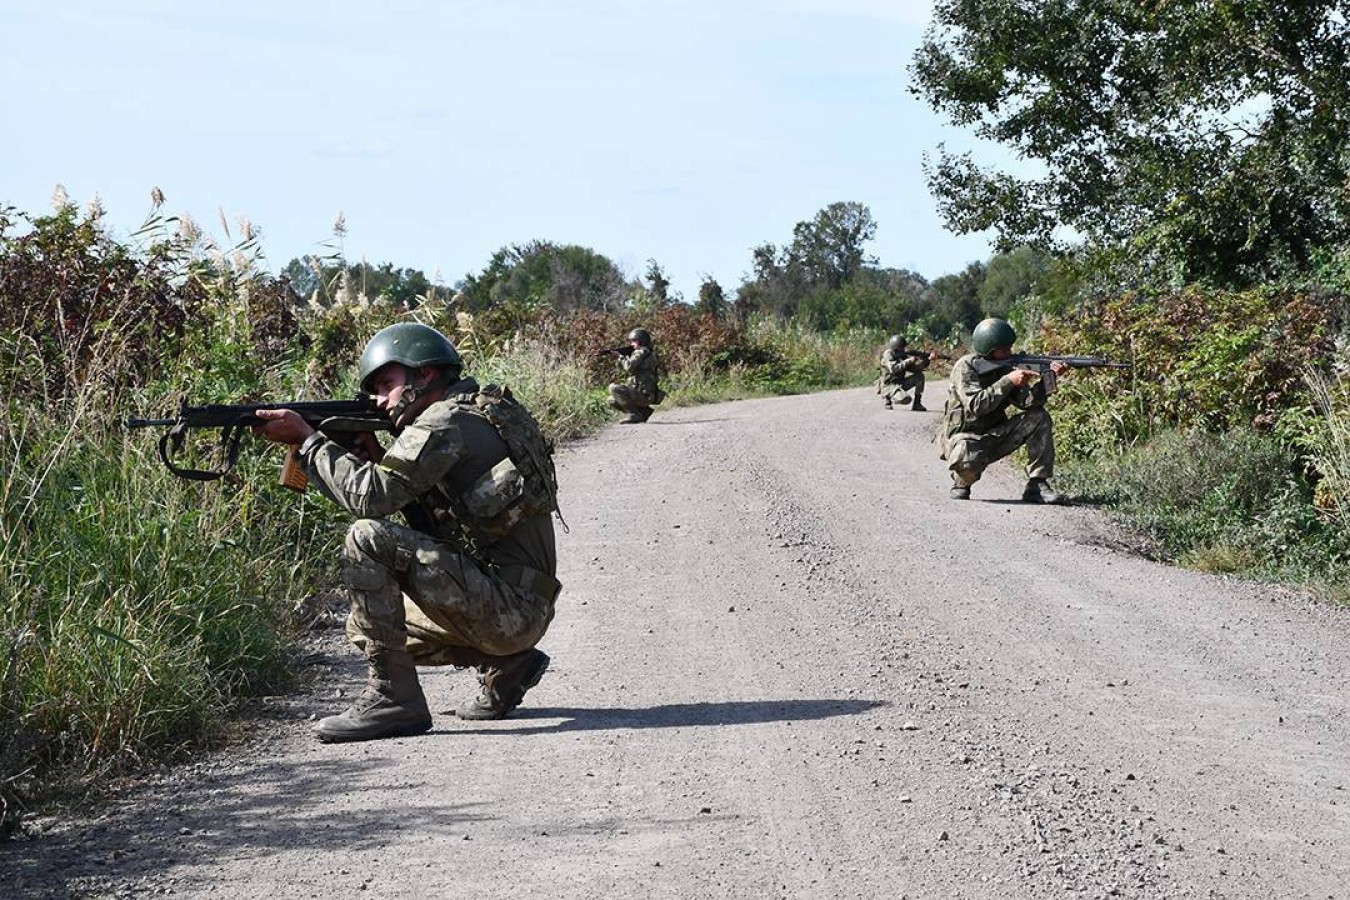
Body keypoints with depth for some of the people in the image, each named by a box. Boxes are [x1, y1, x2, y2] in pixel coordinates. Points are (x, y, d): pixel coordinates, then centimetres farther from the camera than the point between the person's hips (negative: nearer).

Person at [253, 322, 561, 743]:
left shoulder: (447, 421, -13)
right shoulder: (479, 414, 18)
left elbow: (370, 497, -20)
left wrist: (306, 438, -9)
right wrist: (372, 455, 8)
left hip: (509, 607, -10)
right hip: (518, 610, 10)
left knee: (367, 539, -19)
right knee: (365, 625, 20)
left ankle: (391, 698, -17)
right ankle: (505, 665, 14)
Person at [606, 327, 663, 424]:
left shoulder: (641, 352, -13)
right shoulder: (648, 352, 17)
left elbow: (629, 367, -24)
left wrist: (622, 357, -5)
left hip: (642, 395, -10)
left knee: (613, 388, -20)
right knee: (612, 400, 18)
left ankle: (634, 414, -15)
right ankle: (643, 411, 12)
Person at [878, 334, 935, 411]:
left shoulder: (902, 355, 6)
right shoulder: (888, 355, -15)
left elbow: (914, 368, 4)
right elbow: (893, 369, -31)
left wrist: (928, 359, -8)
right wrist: (909, 361, -25)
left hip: (900, 384, 8)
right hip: (889, 386, -8)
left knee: (919, 376, 0)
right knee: (906, 399, -33)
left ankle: (917, 404, 2)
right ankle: (888, 398, -2)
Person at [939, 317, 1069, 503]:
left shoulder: (1006, 367, 1)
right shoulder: (965, 368, -16)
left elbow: (1026, 401, -11)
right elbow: (976, 406, -29)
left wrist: (1050, 378, -25)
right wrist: (1008, 381, -30)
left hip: (995, 437, 6)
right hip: (964, 438, -6)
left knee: (1039, 418, -10)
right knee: (968, 460, -41)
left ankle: (1037, 484, -9)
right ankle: (961, 483, -3)